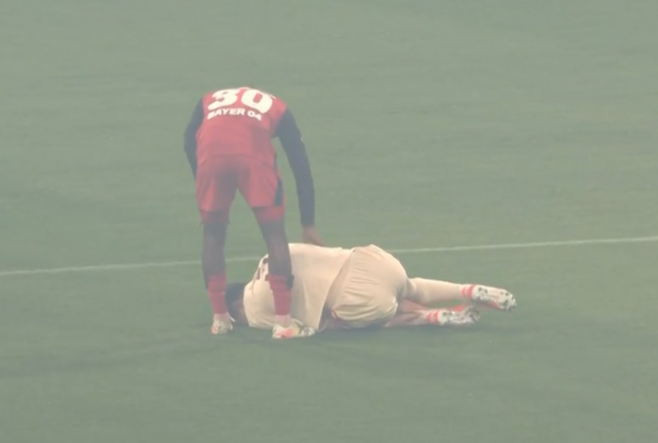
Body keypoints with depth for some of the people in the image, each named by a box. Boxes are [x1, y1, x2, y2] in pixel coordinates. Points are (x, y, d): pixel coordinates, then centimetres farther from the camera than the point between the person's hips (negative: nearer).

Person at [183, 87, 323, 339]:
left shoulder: (209, 102, 40)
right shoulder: (277, 109, 36)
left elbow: (190, 143, 22)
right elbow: (300, 167, 33)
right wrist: (308, 226, 37)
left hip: (212, 153, 1)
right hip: (253, 155, -1)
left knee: (213, 235, 22)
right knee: (274, 235, 12)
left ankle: (220, 319, 25)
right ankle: (283, 322, 7)